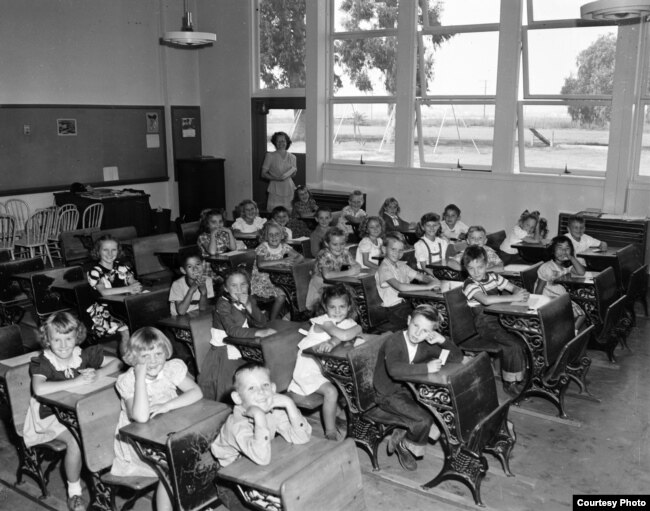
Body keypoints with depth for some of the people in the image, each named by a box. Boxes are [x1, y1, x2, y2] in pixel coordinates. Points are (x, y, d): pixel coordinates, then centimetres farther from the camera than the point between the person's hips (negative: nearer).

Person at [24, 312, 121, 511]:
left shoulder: (84, 355, -4)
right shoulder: (42, 363, -16)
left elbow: (117, 362, -1)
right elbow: (38, 389, -37)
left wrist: (98, 373, -21)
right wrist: (75, 382, -36)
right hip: (51, 415, -5)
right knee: (75, 441, -30)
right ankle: (74, 491, -8)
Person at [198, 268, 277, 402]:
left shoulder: (249, 300, 4)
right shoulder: (223, 304, -15)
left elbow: (262, 323, -8)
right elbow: (232, 330, -28)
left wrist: (248, 305, -21)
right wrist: (259, 333, -36)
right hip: (224, 352, -5)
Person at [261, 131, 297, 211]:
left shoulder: (292, 157, 10)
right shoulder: (270, 156, -1)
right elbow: (263, 174, 0)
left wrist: (294, 171, -3)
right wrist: (275, 178, -16)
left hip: (289, 189, 3)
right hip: (276, 189, -3)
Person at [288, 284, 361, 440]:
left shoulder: (347, 322, 0)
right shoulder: (323, 321, -20)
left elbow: (342, 337, -25)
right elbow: (343, 335, -38)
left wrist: (332, 342, -39)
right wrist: (357, 328, -24)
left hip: (326, 367, 8)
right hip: (308, 370, -8)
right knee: (331, 392, -24)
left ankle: (333, 422, 23)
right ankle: (330, 432, -8)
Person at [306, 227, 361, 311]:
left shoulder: (345, 252, -5)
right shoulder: (323, 255, -24)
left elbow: (357, 265, -2)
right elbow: (326, 275, -40)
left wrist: (355, 268, -28)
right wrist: (348, 273, -38)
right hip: (320, 285, -6)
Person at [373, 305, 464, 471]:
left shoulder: (426, 345, -2)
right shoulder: (393, 342, -23)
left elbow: (458, 357, 0)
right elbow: (393, 369, -43)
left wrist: (442, 340, -17)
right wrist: (426, 368, -42)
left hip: (409, 389, 7)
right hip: (389, 395, -7)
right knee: (423, 420, -24)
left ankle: (403, 433, 4)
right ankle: (403, 445, 6)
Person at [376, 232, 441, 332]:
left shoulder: (402, 265, 13)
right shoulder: (384, 268, -12)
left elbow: (420, 276, 10)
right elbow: (400, 286, -27)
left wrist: (432, 281, -14)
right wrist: (427, 286, -27)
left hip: (407, 303, 8)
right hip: (395, 310, -8)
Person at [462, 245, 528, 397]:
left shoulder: (493, 277, 8)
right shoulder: (470, 285, -13)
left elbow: (514, 288, 11)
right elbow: (486, 300, -30)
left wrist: (521, 293, -14)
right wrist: (513, 298, -30)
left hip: (500, 318, 6)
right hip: (485, 324, -6)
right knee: (513, 345, -23)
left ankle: (521, 378, 2)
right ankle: (509, 383, -5)